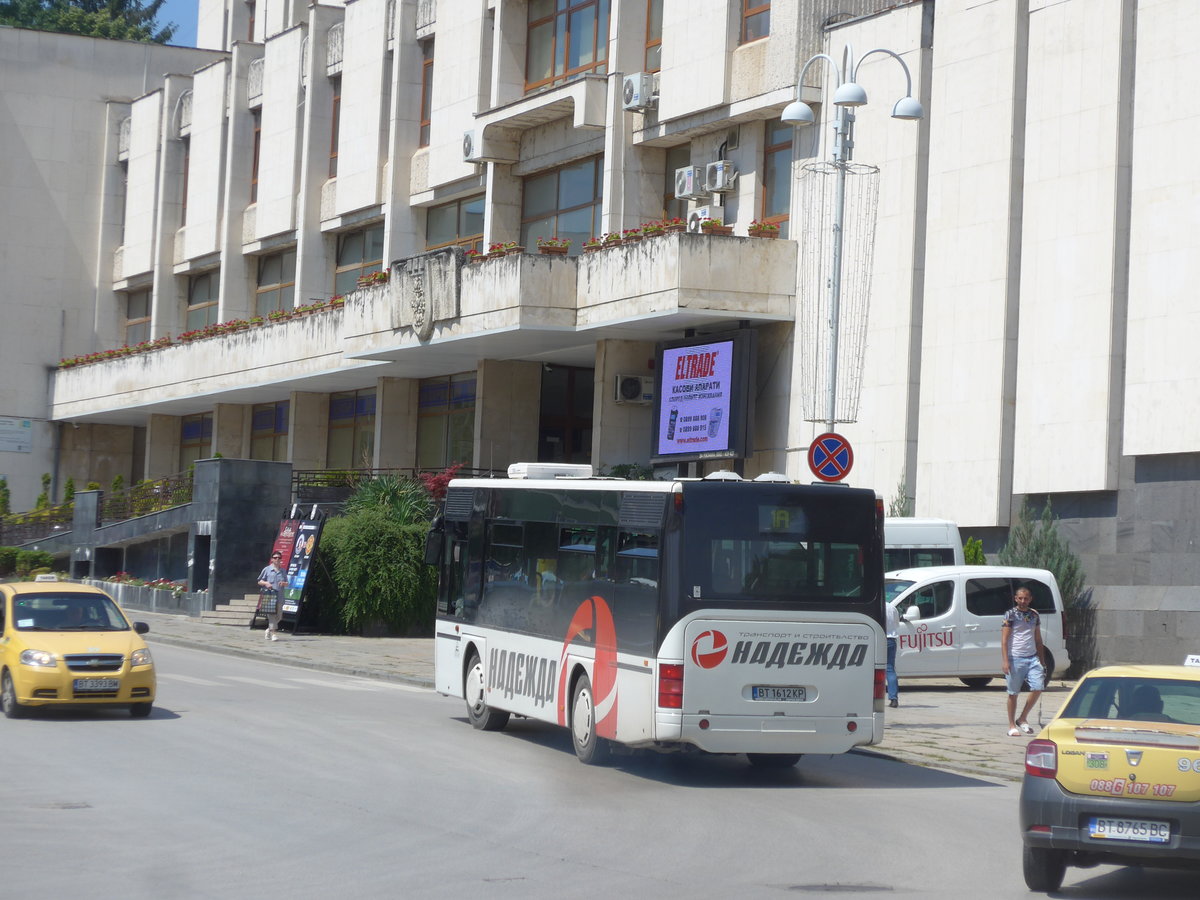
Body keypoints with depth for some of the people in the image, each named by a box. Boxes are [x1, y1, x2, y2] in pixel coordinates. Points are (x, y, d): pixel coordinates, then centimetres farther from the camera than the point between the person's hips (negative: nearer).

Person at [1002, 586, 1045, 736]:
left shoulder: (1034, 615, 13)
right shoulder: (1010, 615, -2)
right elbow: (1004, 639, -6)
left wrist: (1041, 660, 16)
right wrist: (1006, 661, -14)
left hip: (1032, 658, 4)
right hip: (1015, 658, -4)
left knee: (1038, 687, -8)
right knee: (1013, 693, 1)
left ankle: (1022, 719, 8)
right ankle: (1012, 726, 10)